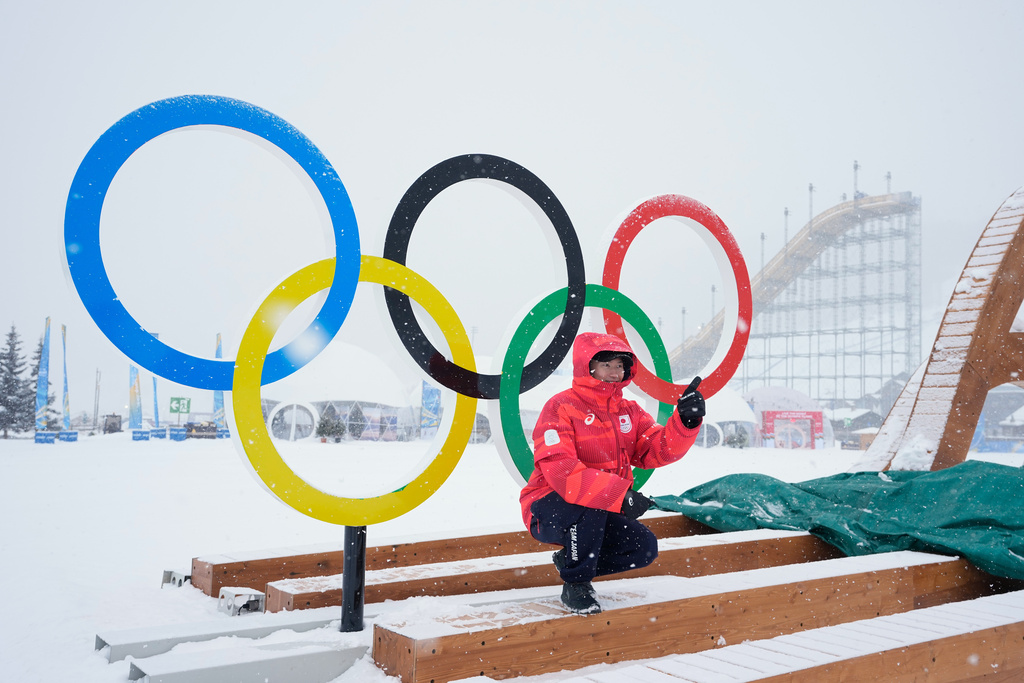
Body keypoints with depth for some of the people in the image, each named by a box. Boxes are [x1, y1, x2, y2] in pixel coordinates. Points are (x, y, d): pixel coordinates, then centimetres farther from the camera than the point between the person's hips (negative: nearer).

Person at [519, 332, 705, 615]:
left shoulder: (629, 411, 7)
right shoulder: (561, 408, -16)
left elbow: (659, 450, -6)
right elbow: (561, 471, -30)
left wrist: (686, 421, -25)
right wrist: (620, 494, -38)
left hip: (600, 516, 7)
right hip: (550, 510, -6)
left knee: (644, 547, -10)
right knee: (590, 504, -36)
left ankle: (570, 560, 10)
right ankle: (576, 583, -15)